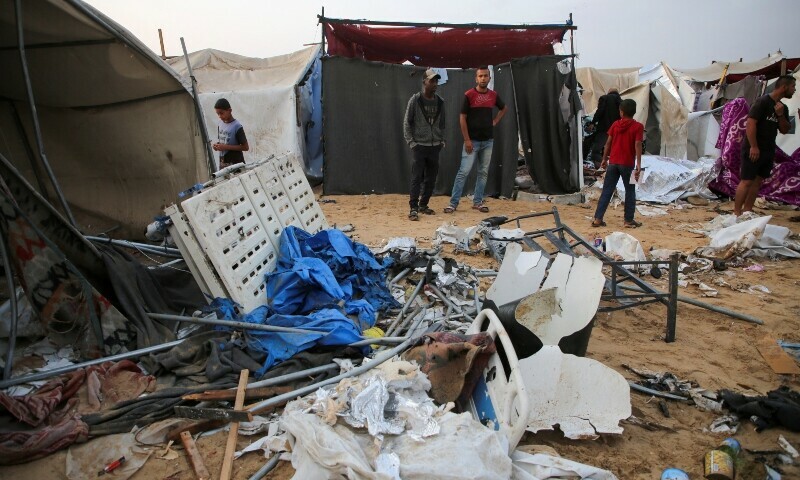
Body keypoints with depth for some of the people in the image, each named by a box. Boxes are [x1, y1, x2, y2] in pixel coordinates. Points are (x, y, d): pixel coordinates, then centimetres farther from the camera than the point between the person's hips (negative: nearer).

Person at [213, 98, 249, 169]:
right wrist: (217, 145, -4)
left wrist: (226, 147, -21)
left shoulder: (237, 126, -16)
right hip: (222, 163, 7)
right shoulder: (219, 124, 5)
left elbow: (246, 147, -16)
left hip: (235, 163, -7)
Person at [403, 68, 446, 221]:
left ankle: (423, 204, 20)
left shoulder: (440, 102, 9)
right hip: (419, 145, -4)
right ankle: (413, 208, -2)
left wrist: (442, 140, 8)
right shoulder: (415, 100, -4)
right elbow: (407, 122, -2)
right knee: (417, 178, -7)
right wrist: (411, 142, -8)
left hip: (435, 146, 5)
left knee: (431, 178, 7)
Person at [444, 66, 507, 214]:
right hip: (472, 140, -5)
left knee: (483, 172, 8)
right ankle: (453, 203, -2)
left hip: (488, 141, 5)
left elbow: (503, 108, 27)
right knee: (464, 171, -6)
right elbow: (462, 118, -9)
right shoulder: (469, 95, -7)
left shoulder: (493, 95, 6)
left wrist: (495, 121, 12)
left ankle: (478, 201, 17)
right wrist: (467, 140, -14)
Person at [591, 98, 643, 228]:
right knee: (630, 191, 9)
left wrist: (604, 159, 15)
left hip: (613, 162, 3)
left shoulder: (615, 124, 5)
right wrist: (638, 164, -14)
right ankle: (629, 220, 10)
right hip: (627, 164, -3)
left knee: (607, 191, 6)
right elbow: (637, 145, -13)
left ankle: (598, 219, 3)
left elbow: (608, 143, 6)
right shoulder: (638, 126, -5)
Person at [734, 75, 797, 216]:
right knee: (746, 181, -9)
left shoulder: (783, 107, 13)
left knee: (758, 181, 8)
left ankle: (747, 210, 14)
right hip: (754, 149, -8)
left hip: (769, 150, 8)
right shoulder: (763, 102, -10)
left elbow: (784, 130, 13)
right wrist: (753, 146, -21)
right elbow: (751, 123, -17)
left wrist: (780, 115, -5)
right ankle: (736, 212, -6)